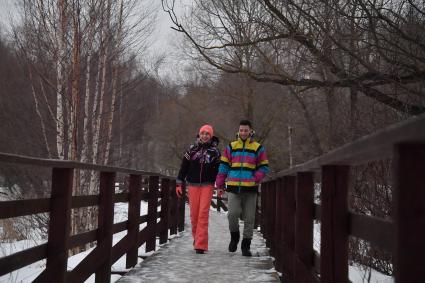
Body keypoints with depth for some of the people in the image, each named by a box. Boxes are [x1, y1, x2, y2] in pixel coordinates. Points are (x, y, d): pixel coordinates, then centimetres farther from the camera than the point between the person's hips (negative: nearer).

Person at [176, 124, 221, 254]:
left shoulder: (214, 151, 2)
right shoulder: (192, 149, 4)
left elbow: (219, 169, 7)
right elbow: (184, 167, 7)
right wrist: (179, 184, 3)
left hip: (207, 185, -1)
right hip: (193, 185, 2)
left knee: (203, 213, -9)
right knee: (194, 213, 3)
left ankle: (201, 244, -9)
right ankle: (196, 237, 26)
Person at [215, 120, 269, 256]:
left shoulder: (258, 148, 6)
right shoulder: (231, 146, 10)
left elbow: (264, 167, 8)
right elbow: (223, 166, 11)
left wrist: (255, 179, -9)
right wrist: (220, 185, 5)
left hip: (250, 188, 0)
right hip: (233, 188, 0)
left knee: (249, 218, 4)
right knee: (232, 214, -15)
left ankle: (246, 245, 15)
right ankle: (234, 236, 12)